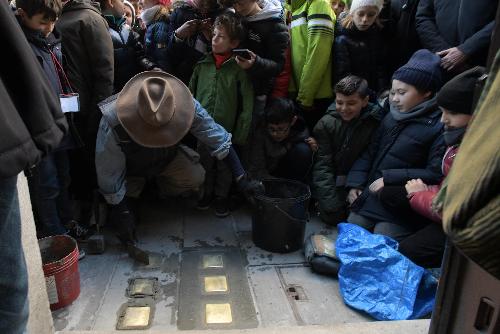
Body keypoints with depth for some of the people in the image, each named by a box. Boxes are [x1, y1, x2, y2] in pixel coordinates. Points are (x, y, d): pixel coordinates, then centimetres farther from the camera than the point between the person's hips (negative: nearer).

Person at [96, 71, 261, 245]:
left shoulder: (187, 106, -34)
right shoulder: (112, 120, -39)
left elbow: (218, 139, -22)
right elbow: (109, 172, -25)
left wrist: (241, 178, -23)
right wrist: (121, 213, -19)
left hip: (166, 159, 2)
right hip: (131, 168, -1)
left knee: (195, 176, -22)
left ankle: (163, 194, 7)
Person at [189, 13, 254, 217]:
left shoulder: (239, 68, -10)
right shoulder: (202, 65, 0)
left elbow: (247, 104, -9)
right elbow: (191, 93, 8)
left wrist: (241, 134, -10)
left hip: (226, 130, -3)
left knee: (224, 167, 13)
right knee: (205, 164, 17)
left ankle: (221, 197, 32)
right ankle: (207, 193, 37)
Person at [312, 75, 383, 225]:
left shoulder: (375, 122, -9)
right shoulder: (325, 124, -7)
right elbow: (322, 165, -11)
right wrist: (331, 204, -19)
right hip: (334, 183, 0)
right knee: (332, 216, -16)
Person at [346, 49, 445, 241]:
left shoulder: (440, 126, -11)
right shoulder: (391, 117, 11)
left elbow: (436, 174, -17)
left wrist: (389, 178, -18)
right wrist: (355, 183, 2)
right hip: (369, 196, 7)